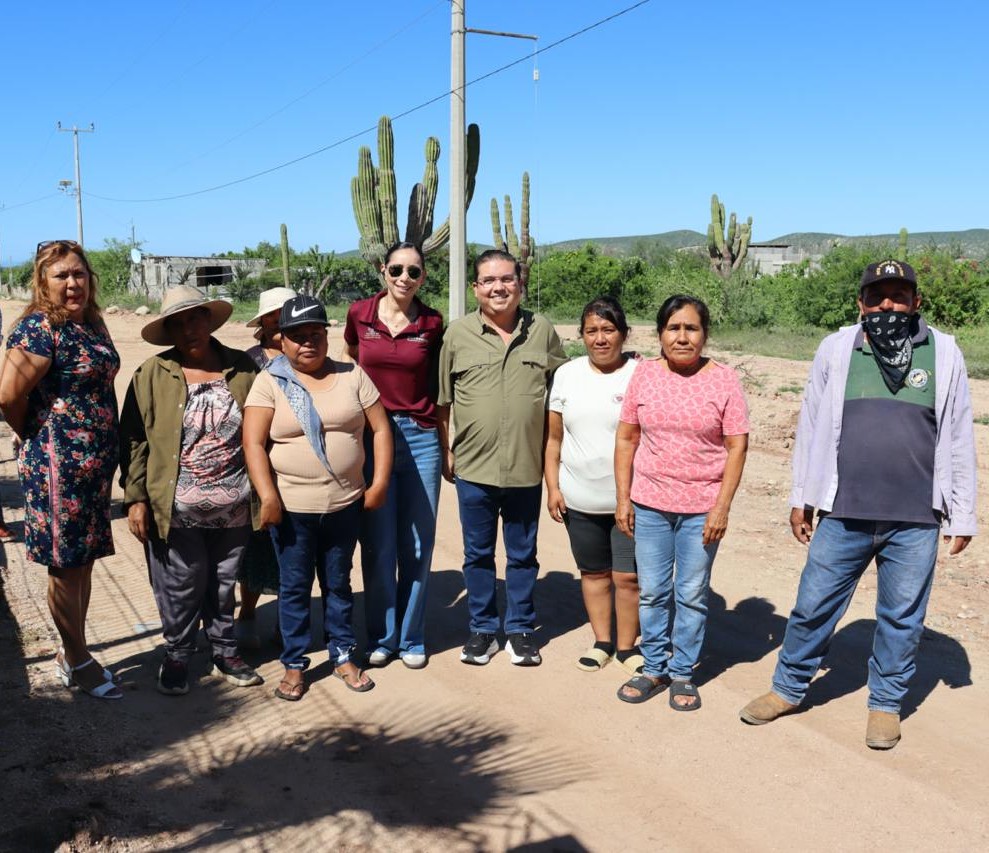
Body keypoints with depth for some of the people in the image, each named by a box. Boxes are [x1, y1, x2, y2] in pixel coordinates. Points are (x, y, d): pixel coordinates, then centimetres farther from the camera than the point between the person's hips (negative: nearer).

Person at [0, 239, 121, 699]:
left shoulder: (92, 325, 9)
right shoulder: (39, 328, -15)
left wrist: (108, 451, 11)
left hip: (96, 462, 8)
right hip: (58, 465, -8)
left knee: (83, 561, 16)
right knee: (65, 565, 5)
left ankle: (70, 653, 31)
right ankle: (79, 661, 20)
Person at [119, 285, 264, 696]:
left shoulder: (241, 368, 2)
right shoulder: (153, 375, -3)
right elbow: (134, 440, -1)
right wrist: (135, 498, -6)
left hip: (234, 507, 2)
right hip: (177, 510, -2)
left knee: (224, 585, 15)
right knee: (181, 589, 8)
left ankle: (225, 653, 33)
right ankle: (177, 657, 29)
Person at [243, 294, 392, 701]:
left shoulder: (351, 376, 3)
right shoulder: (269, 382, -3)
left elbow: (380, 428, 4)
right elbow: (253, 442, -10)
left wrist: (379, 483, -3)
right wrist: (268, 497, -17)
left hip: (345, 504, 2)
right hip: (291, 507, -2)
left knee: (338, 582, 15)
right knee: (295, 586, 10)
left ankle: (343, 655, 30)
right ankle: (294, 664, 24)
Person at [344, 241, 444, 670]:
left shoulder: (432, 324, 0)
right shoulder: (360, 315, 0)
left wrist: (447, 445, 9)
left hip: (421, 438, 0)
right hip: (372, 436, 0)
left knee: (417, 545, 7)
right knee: (378, 545, 5)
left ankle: (411, 638, 22)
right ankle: (381, 637, 21)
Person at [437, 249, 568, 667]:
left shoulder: (542, 331, 1)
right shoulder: (458, 333, -2)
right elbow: (443, 400, 4)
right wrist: (446, 451, 3)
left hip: (527, 468, 1)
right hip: (473, 468, 0)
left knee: (523, 554, 13)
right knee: (478, 554, 12)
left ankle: (520, 629, 28)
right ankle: (482, 630, 28)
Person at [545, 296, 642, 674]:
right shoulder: (567, 375, 4)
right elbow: (553, 437, 7)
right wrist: (552, 487, 3)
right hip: (579, 498, 3)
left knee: (627, 576, 0)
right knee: (593, 572, 15)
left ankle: (627, 645, 20)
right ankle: (601, 641, 32)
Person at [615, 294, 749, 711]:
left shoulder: (723, 380, -6)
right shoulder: (644, 374, 0)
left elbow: (737, 446, -5)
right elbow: (626, 438, 4)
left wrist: (722, 507, -10)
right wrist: (623, 499, 1)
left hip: (701, 508, -2)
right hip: (649, 504, 2)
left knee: (691, 595, 9)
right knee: (652, 592, 11)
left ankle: (683, 674, 24)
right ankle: (654, 669, 27)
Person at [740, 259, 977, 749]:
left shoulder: (943, 353, 1)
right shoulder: (836, 350, 1)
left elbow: (959, 439, 5)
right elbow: (811, 427, 7)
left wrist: (962, 516, 6)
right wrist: (801, 497, 8)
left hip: (915, 522, 0)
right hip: (843, 515, 0)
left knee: (902, 619, 11)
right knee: (813, 607, 8)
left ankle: (885, 704, 30)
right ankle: (788, 689, 27)